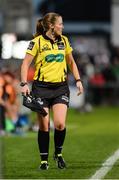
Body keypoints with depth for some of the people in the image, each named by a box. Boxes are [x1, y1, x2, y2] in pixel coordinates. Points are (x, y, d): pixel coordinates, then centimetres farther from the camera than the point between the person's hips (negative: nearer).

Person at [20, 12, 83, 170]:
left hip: (61, 87, 3)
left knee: (60, 124, -12)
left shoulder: (64, 40, 9)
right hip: (41, 87, -3)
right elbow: (26, 64, -3)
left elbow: (71, 62, 21)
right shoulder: (37, 42, -5)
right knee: (44, 126, -2)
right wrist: (24, 84, -13)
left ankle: (58, 154, 12)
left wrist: (78, 80, 13)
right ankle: (44, 160, 11)